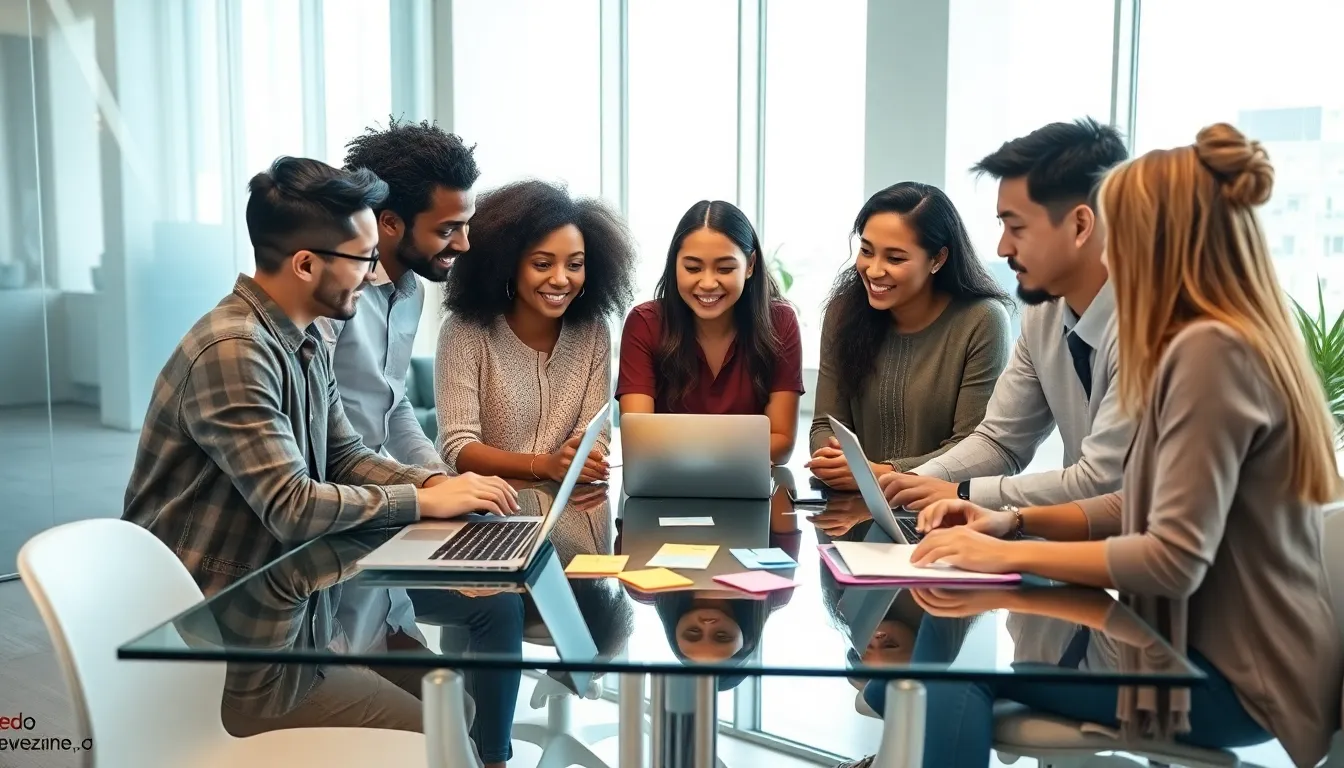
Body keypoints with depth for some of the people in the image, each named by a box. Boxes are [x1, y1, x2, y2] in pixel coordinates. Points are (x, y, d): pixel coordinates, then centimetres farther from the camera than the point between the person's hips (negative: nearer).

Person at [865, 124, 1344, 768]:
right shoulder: (1222, 343, 11)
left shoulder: (1210, 349, -21)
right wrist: (1014, 520, 2)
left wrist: (1010, 555, -18)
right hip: (1212, 645, 9)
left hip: (1235, 676, -9)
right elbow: (1141, 509, 13)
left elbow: (1174, 560, -26)